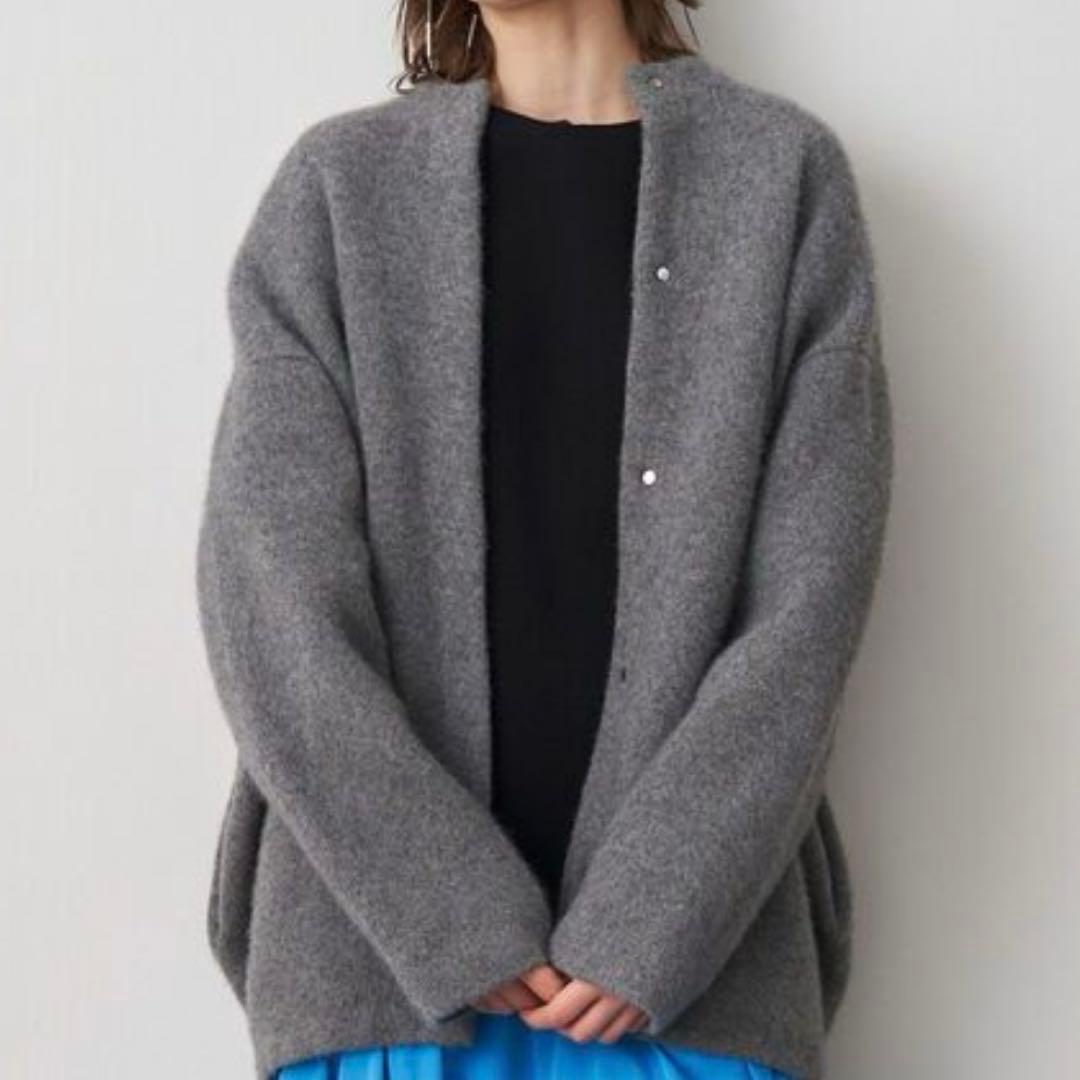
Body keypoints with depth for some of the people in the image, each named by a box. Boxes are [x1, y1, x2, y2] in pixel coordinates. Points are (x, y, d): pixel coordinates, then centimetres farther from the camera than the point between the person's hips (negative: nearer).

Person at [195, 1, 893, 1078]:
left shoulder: (785, 172, 4)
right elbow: (273, 591, -2)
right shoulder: (338, 184, 5)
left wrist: (644, 928, -10)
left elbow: (810, 591, -2)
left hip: (689, 955, 0)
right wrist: (462, 924, -10)